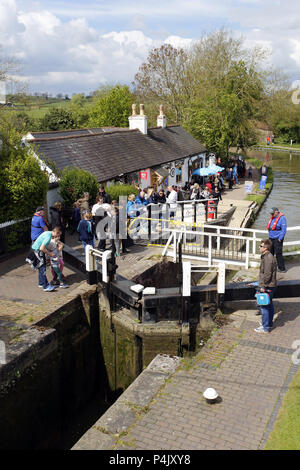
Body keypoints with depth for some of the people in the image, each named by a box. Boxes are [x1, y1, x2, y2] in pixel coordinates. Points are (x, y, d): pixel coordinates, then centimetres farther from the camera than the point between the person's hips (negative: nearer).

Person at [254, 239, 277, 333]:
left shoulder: (268, 258, -21)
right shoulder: (267, 256, 12)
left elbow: (267, 274, -23)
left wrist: (263, 286, -19)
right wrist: (262, 284, 23)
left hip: (267, 286, -10)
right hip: (270, 286, 10)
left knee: (264, 306, -4)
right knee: (269, 305, 19)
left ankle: (265, 327, 1)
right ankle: (269, 323, 32)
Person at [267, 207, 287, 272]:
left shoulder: (282, 218, -14)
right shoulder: (272, 218, 10)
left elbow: (284, 229, -15)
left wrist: (280, 238, -17)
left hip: (277, 239, -8)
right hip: (271, 238, 8)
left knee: (278, 254, -5)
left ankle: (282, 268, 4)